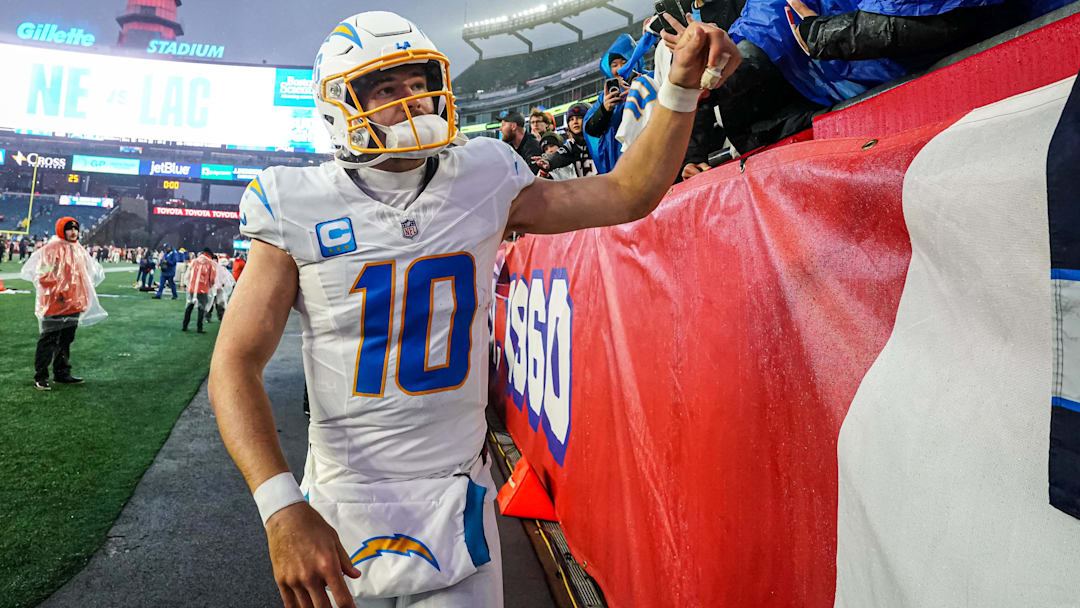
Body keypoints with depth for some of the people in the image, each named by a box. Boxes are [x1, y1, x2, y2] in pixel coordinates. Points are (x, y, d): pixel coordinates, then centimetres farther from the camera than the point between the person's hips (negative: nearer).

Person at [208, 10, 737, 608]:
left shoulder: (483, 186, -2)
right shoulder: (302, 209, -9)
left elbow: (627, 194, 5)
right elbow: (235, 364, -11)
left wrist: (681, 86, -7)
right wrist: (282, 509, -23)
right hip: (345, 506, -1)